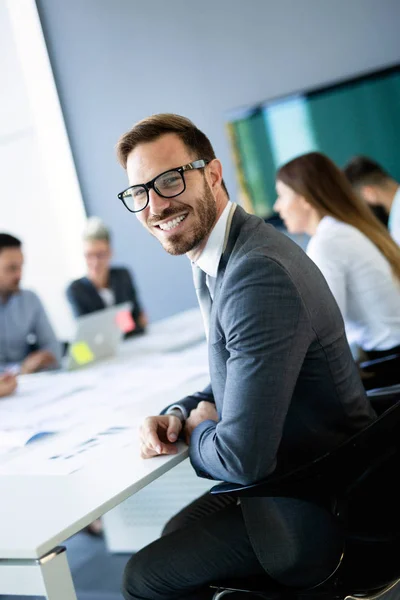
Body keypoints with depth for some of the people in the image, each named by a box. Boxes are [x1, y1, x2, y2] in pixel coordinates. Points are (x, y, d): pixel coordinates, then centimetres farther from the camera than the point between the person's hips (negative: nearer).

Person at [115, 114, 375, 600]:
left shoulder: (259, 272, -31)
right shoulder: (217, 258, 3)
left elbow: (242, 458, -31)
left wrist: (195, 430, -9)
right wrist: (178, 416, -2)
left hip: (317, 508, -9)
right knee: (174, 537, 25)